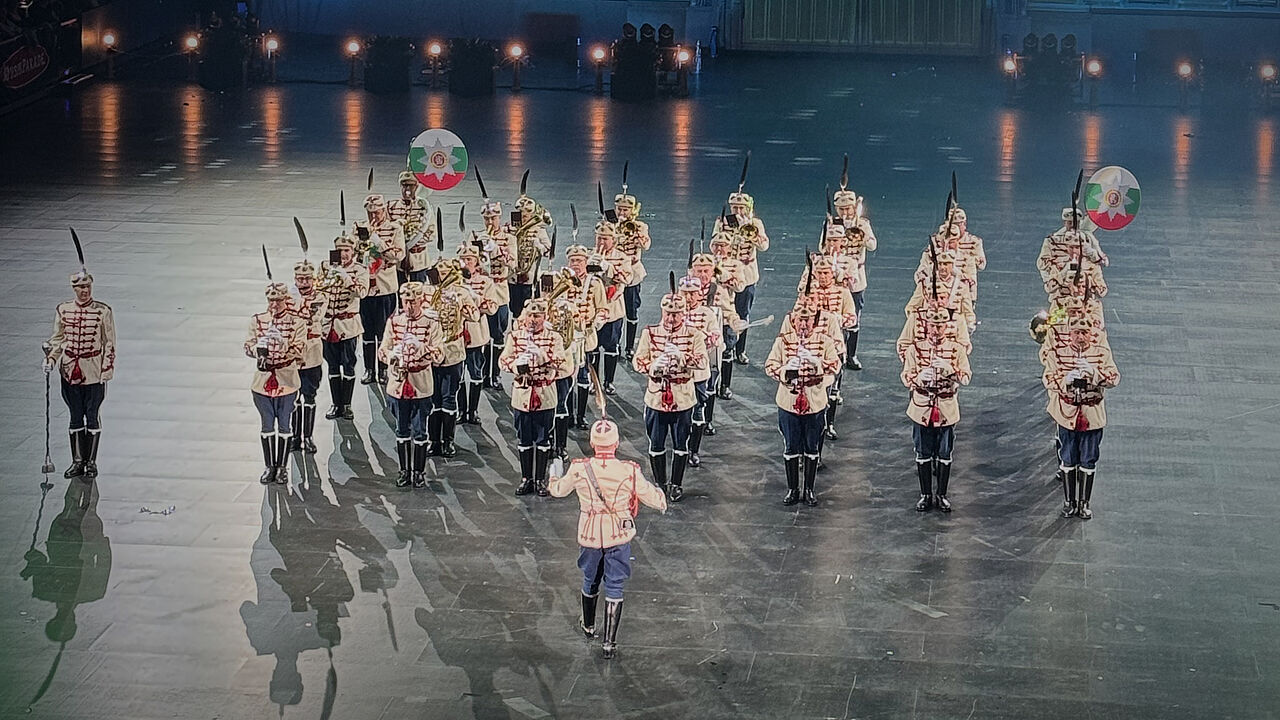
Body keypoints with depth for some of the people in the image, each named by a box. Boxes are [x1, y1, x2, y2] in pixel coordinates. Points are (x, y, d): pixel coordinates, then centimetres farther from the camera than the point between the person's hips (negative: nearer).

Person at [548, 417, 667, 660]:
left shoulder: (579, 470, -13)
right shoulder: (629, 472, -16)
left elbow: (559, 490, 7)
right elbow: (651, 496, -2)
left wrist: (554, 476, 31)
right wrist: (662, 502, 22)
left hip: (589, 536, 1)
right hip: (619, 536, -1)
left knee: (590, 582, 23)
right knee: (614, 587, 6)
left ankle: (588, 626, 45)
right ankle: (609, 642, 3)